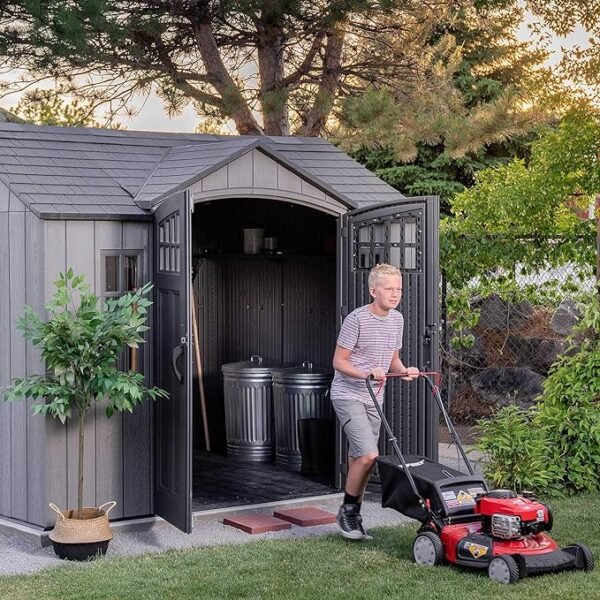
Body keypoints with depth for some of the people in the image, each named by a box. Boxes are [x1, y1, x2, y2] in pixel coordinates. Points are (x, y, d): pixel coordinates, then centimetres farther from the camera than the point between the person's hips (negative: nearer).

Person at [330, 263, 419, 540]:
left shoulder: (397, 319, 7)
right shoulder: (357, 319, -16)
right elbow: (339, 361, -13)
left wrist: (405, 370, -4)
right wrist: (366, 374, -28)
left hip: (373, 398, 7)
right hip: (348, 395, -7)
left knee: (360, 459, 10)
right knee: (369, 454, -17)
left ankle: (353, 516, 21)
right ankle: (348, 510, 1)